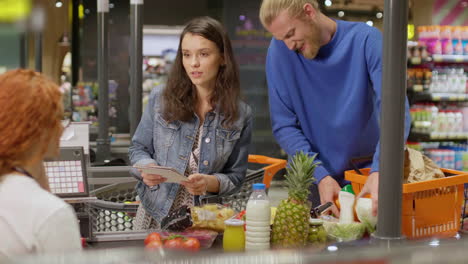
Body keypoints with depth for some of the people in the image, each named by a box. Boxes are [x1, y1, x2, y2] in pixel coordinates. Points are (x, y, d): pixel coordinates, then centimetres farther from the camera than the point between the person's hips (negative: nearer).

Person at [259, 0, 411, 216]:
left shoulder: (366, 40, -12)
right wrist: (320, 175, -18)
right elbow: (284, 125, -6)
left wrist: (380, 171, -35)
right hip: (314, 182, 1)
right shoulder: (279, 51, -7)